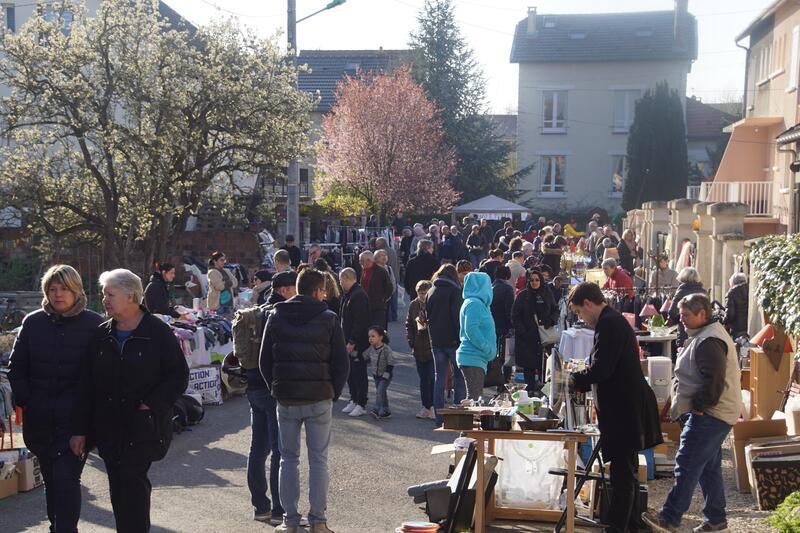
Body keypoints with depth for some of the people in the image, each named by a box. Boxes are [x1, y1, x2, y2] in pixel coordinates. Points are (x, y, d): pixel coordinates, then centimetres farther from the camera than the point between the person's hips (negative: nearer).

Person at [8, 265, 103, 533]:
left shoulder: (94, 324, -5)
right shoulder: (33, 322, 6)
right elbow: (16, 367, 11)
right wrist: (25, 400, -1)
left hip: (75, 419, -4)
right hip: (40, 418, 4)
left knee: (66, 479, -10)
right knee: (51, 480, 15)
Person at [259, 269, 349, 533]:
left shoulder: (276, 317, 3)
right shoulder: (329, 319, -3)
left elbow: (264, 361, 5)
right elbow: (341, 363, -4)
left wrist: (276, 389, 12)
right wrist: (333, 392, 7)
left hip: (286, 399, 2)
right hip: (319, 399, -2)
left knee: (289, 459, 11)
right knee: (318, 459, 6)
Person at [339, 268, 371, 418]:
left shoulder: (359, 296, -18)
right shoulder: (349, 295, 15)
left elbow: (360, 322, -23)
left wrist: (352, 342, -22)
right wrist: (348, 341, 15)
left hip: (359, 343, -10)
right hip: (350, 342, 10)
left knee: (359, 373, -3)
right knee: (350, 373, 15)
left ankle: (361, 405, 3)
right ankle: (354, 401, 25)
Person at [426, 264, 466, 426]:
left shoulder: (431, 292, 10)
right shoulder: (454, 291, -7)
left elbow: (428, 316, 14)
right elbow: (457, 316, -14)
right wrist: (461, 338, -12)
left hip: (436, 341, 5)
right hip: (452, 340, -5)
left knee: (439, 378, 9)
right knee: (459, 377, 3)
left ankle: (439, 417, 8)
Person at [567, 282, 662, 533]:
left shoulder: (609, 324, -17)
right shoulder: (615, 320, 15)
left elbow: (600, 369, -23)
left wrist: (575, 378, -7)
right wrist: (581, 381, 14)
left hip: (623, 411, -11)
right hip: (627, 408, 11)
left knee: (623, 473, -7)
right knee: (628, 472, 19)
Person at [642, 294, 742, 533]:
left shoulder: (708, 342, -17)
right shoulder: (705, 336, 18)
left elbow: (714, 381, -25)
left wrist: (698, 406, -18)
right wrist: (695, 407, 20)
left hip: (709, 416, -11)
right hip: (713, 415, 11)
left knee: (687, 466, -12)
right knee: (709, 468, 16)